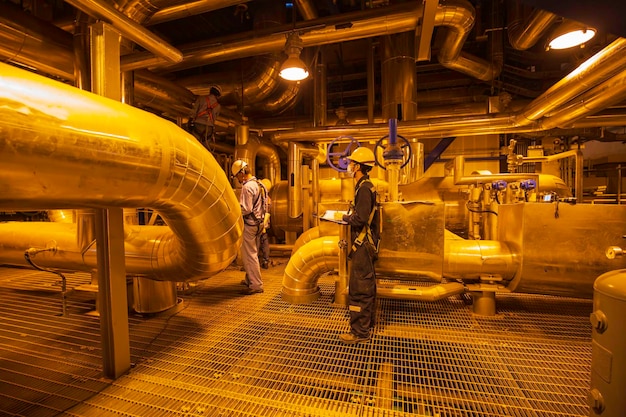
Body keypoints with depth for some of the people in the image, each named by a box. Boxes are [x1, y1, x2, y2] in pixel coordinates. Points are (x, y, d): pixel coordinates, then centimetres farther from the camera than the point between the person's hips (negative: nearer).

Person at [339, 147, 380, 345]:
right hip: (367, 243, 11)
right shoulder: (366, 186, 13)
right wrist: (349, 216, 6)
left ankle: (359, 332, 7)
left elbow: (360, 218, -26)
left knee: (358, 288, -3)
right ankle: (368, 321, 34)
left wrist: (345, 218, -9)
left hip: (363, 245, -11)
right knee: (367, 284, 19)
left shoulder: (364, 188, -18)